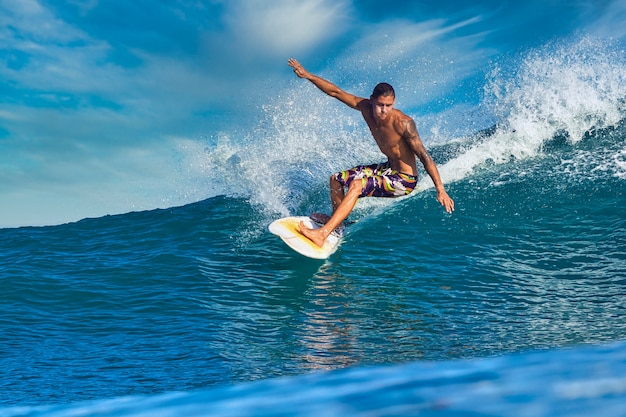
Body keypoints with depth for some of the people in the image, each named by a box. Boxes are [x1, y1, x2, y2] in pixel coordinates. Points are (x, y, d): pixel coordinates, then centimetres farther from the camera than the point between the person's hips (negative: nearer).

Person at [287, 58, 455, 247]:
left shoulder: (403, 123, -29)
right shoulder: (366, 108, -11)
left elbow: (424, 156, -27)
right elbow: (336, 92, -4)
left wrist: (440, 190, -30)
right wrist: (308, 76, -8)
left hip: (404, 180, -8)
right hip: (388, 168, 8)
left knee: (356, 185, -27)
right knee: (336, 179, 13)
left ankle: (322, 233, -27)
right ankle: (337, 222, 34)